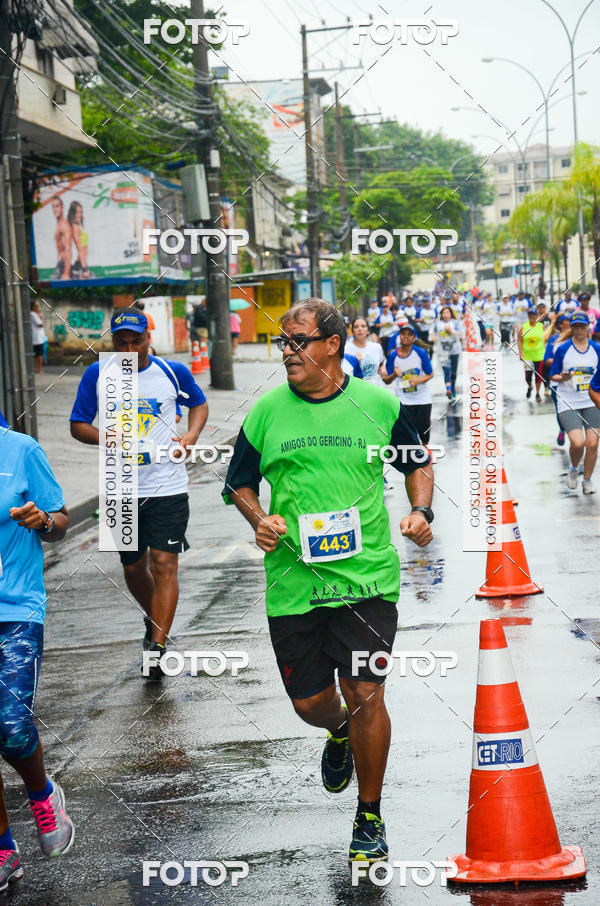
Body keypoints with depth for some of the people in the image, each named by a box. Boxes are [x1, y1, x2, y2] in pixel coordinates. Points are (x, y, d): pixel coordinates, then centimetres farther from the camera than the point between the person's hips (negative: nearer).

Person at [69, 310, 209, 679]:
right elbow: (78, 425, 5)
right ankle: (155, 620, 41)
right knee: (133, 567, 14)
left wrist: (191, 435, -1)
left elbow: (199, 404, 18)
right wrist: (103, 436, -16)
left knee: (164, 565, -10)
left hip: (168, 486, -2)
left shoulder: (173, 372, 0)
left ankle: (157, 648, -9)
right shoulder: (97, 375, 0)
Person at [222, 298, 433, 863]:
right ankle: (339, 731, 47)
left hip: (367, 577, -2)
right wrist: (259, 521, -5)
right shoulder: (266, 412, 2)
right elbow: (239, 483, 14)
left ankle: (369, 818, 15)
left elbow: (418, 462, 17)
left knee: (365, 696, -5)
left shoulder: (378, 404, 1)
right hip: (293, 580, 2)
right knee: (308, 701, 8)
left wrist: (421, 511, 0)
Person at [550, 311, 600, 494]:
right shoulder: (562, 349, -1)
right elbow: (553, 376, 3)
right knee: (578, 443, -17)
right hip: (568, 403, -2)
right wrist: (563, 377, -17)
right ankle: (573, 469, 16)